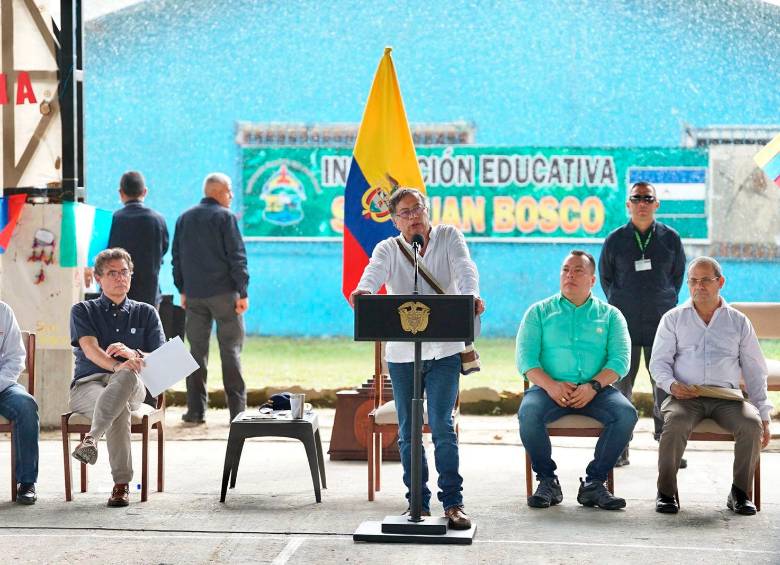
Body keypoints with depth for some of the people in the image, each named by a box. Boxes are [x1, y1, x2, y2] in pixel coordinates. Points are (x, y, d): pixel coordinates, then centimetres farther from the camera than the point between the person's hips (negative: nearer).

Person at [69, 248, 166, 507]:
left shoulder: (146, 313, 20)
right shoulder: (83, 311, 14)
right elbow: (90, 349, -6)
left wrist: (134, 355, -17)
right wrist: (117, 365, -29)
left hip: (133, 387, 1)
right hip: (88, 384, -1)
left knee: (126, 376, -41)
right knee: (119, 410, -40)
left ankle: (91, 437, -44)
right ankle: (121, 484, -41)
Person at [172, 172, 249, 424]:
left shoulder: (184, 218, 12)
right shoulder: (225, 217, -6)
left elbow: (177, 257, 15)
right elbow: (237, 256, -10)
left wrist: (183, 290, 19)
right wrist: (243, 292, -8)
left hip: (194, 294, 5)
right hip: (223, 291, -5)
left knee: (197, 350, 7)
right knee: (230, 349, 0)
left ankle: (196, 410, 5)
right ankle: (237, 409, -1)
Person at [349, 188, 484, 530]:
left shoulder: (449, 237, 7)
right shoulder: (388, 249, 8)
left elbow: (464, 268, -12)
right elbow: (375, 271, -14)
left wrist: (470, 295, -34)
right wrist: (363, 290, -39)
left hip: (444, 350, -2)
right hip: (401, 352, 2)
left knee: (442, 425, -8)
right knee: (408, 430, 4)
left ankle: (453, 502, -3)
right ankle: (418, 502, 12)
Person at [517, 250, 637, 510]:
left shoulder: (610, 315, 16)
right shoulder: (539, 311, 15)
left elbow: (620, 359, 3)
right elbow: (526, 357, 3)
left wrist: (593, 386, -16)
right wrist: (551, 385, -16)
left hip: (596, 391, 1)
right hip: (549, 388, -1)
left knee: (626, 414, -29)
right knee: (528, 413, -33)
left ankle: (594, 483, -17)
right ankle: (547, 481, -13)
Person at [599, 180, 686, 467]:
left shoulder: (670, 238, 5)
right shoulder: (615, 240, 3)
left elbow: (678, 274, 16)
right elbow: (605, 277, 14)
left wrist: (665, 302, 12)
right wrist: (620, 306, 11)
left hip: (661, 322, 0)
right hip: (624, 324, 0)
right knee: (620, 383, 0)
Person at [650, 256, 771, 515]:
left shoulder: (738, 321, 17)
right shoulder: (673, 319, 15)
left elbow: (755, 371, 17)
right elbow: (658, 362, 9)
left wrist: (763, 414, 7)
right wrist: (672, 385, -14)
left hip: (727, 396, 1)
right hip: (685, 395, -1)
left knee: (751, 424, -30)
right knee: (675, 423, -34)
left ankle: (740, 493, -14)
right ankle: (666, 492, -19)